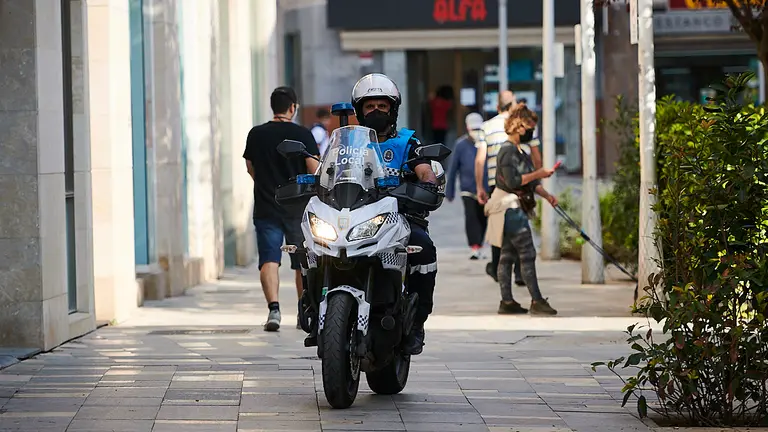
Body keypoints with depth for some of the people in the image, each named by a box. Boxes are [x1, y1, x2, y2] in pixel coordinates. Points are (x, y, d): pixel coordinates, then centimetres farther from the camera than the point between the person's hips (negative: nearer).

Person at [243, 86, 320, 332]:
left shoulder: (256, 135, 3)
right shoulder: (303, 135, -6)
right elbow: (315, 171, -10)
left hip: (266, 207, 1)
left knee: (269, 260, -6)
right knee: (302, 263, 13)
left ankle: (274, 308, -26)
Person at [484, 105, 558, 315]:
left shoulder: (520, 151, 18)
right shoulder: (508, 151, -14)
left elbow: (530, 181, 21)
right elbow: (513, 181, -22)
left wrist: (547, 195, 10)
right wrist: (538, 173, -17)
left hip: (515, 208, 10)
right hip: (510, 208, -10)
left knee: (508, 254, 9)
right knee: (527, 253, -10)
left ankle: (507, 302, 11)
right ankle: (536, 301, -9)